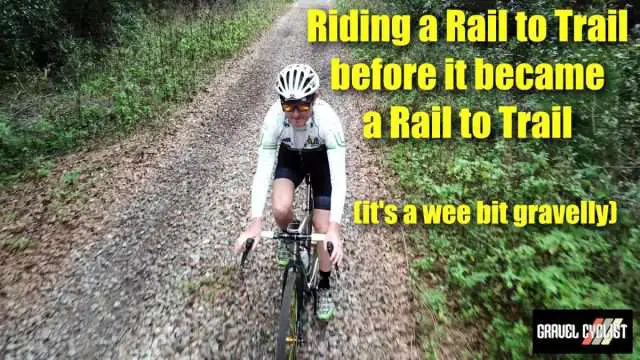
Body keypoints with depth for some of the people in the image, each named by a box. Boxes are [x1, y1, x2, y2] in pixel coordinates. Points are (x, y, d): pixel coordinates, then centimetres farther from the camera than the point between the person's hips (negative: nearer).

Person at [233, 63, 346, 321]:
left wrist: (334, 228, -50)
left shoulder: (328, 118, -38)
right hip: (290, 156, 1)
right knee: (280, 208, -27)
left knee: (323, 228, -6)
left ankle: (324, 287, 18)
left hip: (321, 158, -1)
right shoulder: (274, 117, -34)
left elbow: (338, 176, -41)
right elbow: (262, 171, -33)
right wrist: (255, 222, -42)